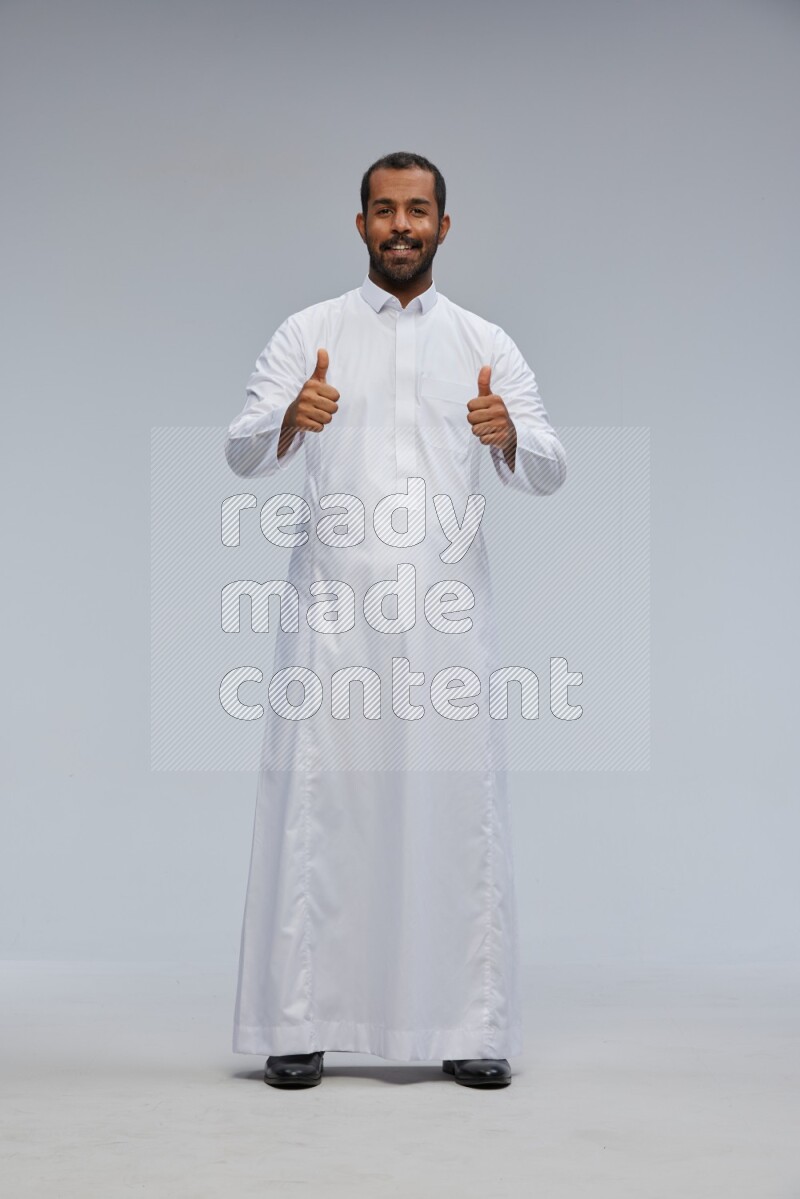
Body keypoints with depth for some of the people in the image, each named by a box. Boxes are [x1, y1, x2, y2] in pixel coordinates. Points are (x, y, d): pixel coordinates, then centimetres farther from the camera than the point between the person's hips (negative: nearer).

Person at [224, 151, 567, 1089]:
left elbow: (549, 472, 3)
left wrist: (508, 436, -20)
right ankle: (299, 1023, 10)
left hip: (445, 609, 1)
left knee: (458, 803, 3)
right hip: (332, 608, -1)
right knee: (317, 802, 0)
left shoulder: (485, 343, 12)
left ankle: (471, 1028, 13)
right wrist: (291, 419, -26)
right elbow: (242, 452, -3)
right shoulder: (309, 333, 8)